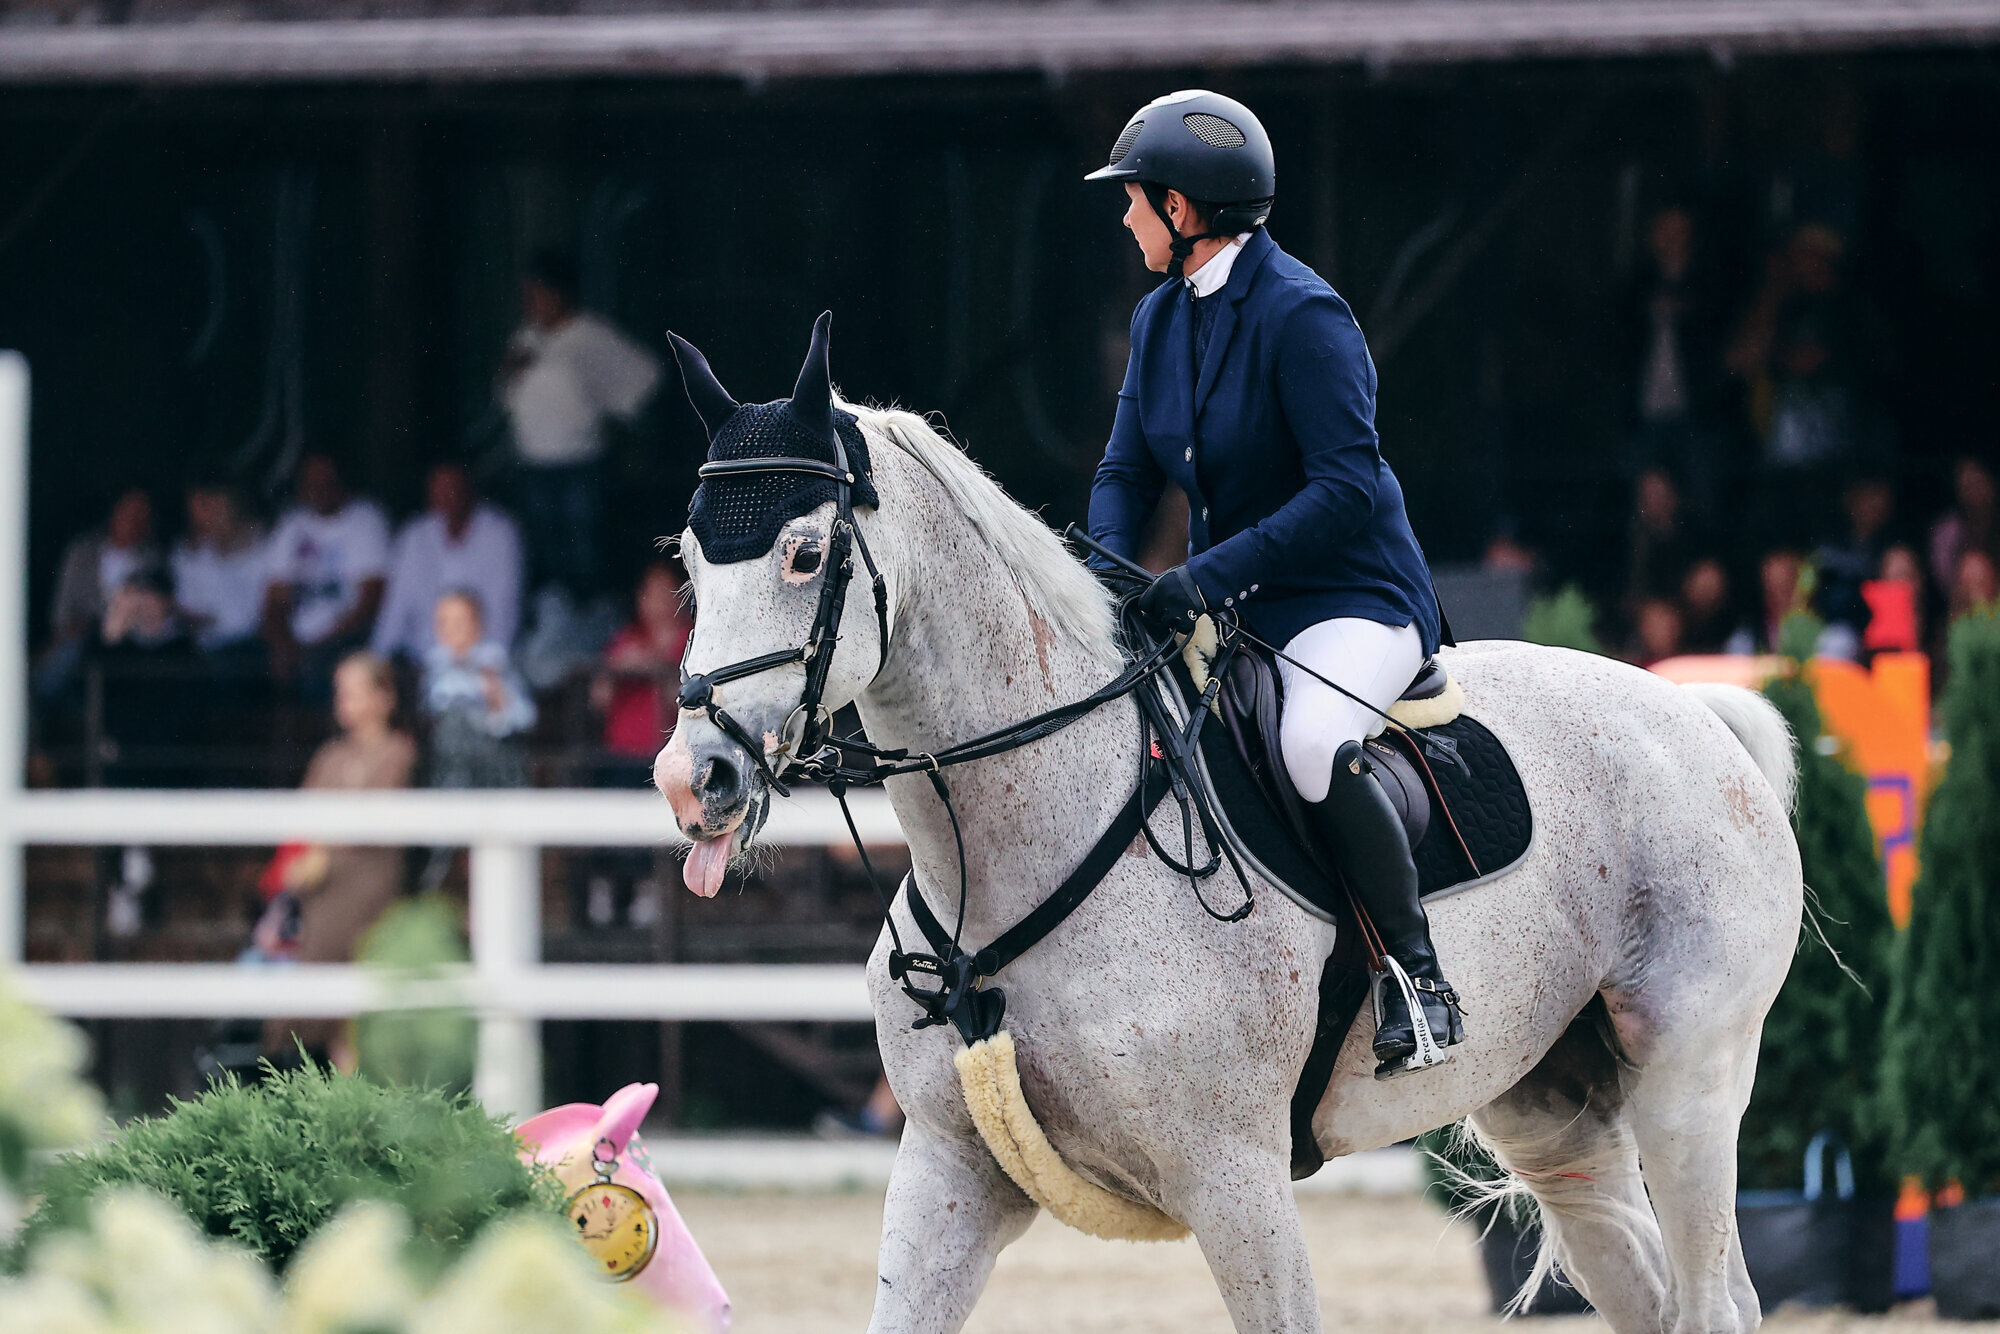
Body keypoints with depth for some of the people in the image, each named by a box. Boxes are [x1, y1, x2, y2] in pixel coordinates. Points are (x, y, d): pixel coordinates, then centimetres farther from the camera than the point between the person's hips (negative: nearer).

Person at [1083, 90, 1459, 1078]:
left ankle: (1418, 972, -23)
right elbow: (1128, 471, 11)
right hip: (1226, 605, 9)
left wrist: (1211, 573, -30)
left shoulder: (1301, 314, -18)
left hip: (1352, 600, -9)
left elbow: (1346, 487, -24)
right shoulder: (1162, 317, 8)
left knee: (1311, 746, -36)